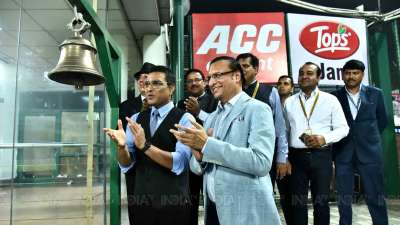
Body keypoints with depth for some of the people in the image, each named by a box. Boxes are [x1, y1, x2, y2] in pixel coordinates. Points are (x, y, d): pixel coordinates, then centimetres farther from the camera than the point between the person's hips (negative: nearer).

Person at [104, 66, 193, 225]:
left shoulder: (184, 119, -9)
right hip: (142, 200, 4)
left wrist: (145, 145, -28)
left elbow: (179, 163, -19)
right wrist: (122, 146, -21)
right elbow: (126, 164, -1)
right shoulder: (136, 119, 5)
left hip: (173, 203, -4)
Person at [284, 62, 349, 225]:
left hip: (321, 155, -1)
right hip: (296, 156, 1)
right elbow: (284, 130, 10)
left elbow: (343, 128, 2)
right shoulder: (289, 102, 8)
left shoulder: (330, 100, 3)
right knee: (298, 201, 10)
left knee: (321, 200, 11)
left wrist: (325, 138, -16)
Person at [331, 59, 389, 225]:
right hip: (343, 153, 0)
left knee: (375, 196, 4)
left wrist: (369, 137, 11)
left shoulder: (375, 94, 5)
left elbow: (382, 120, 13)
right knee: (344, 197, 7)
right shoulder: (334, 96, 2)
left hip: (370, 152, 0)